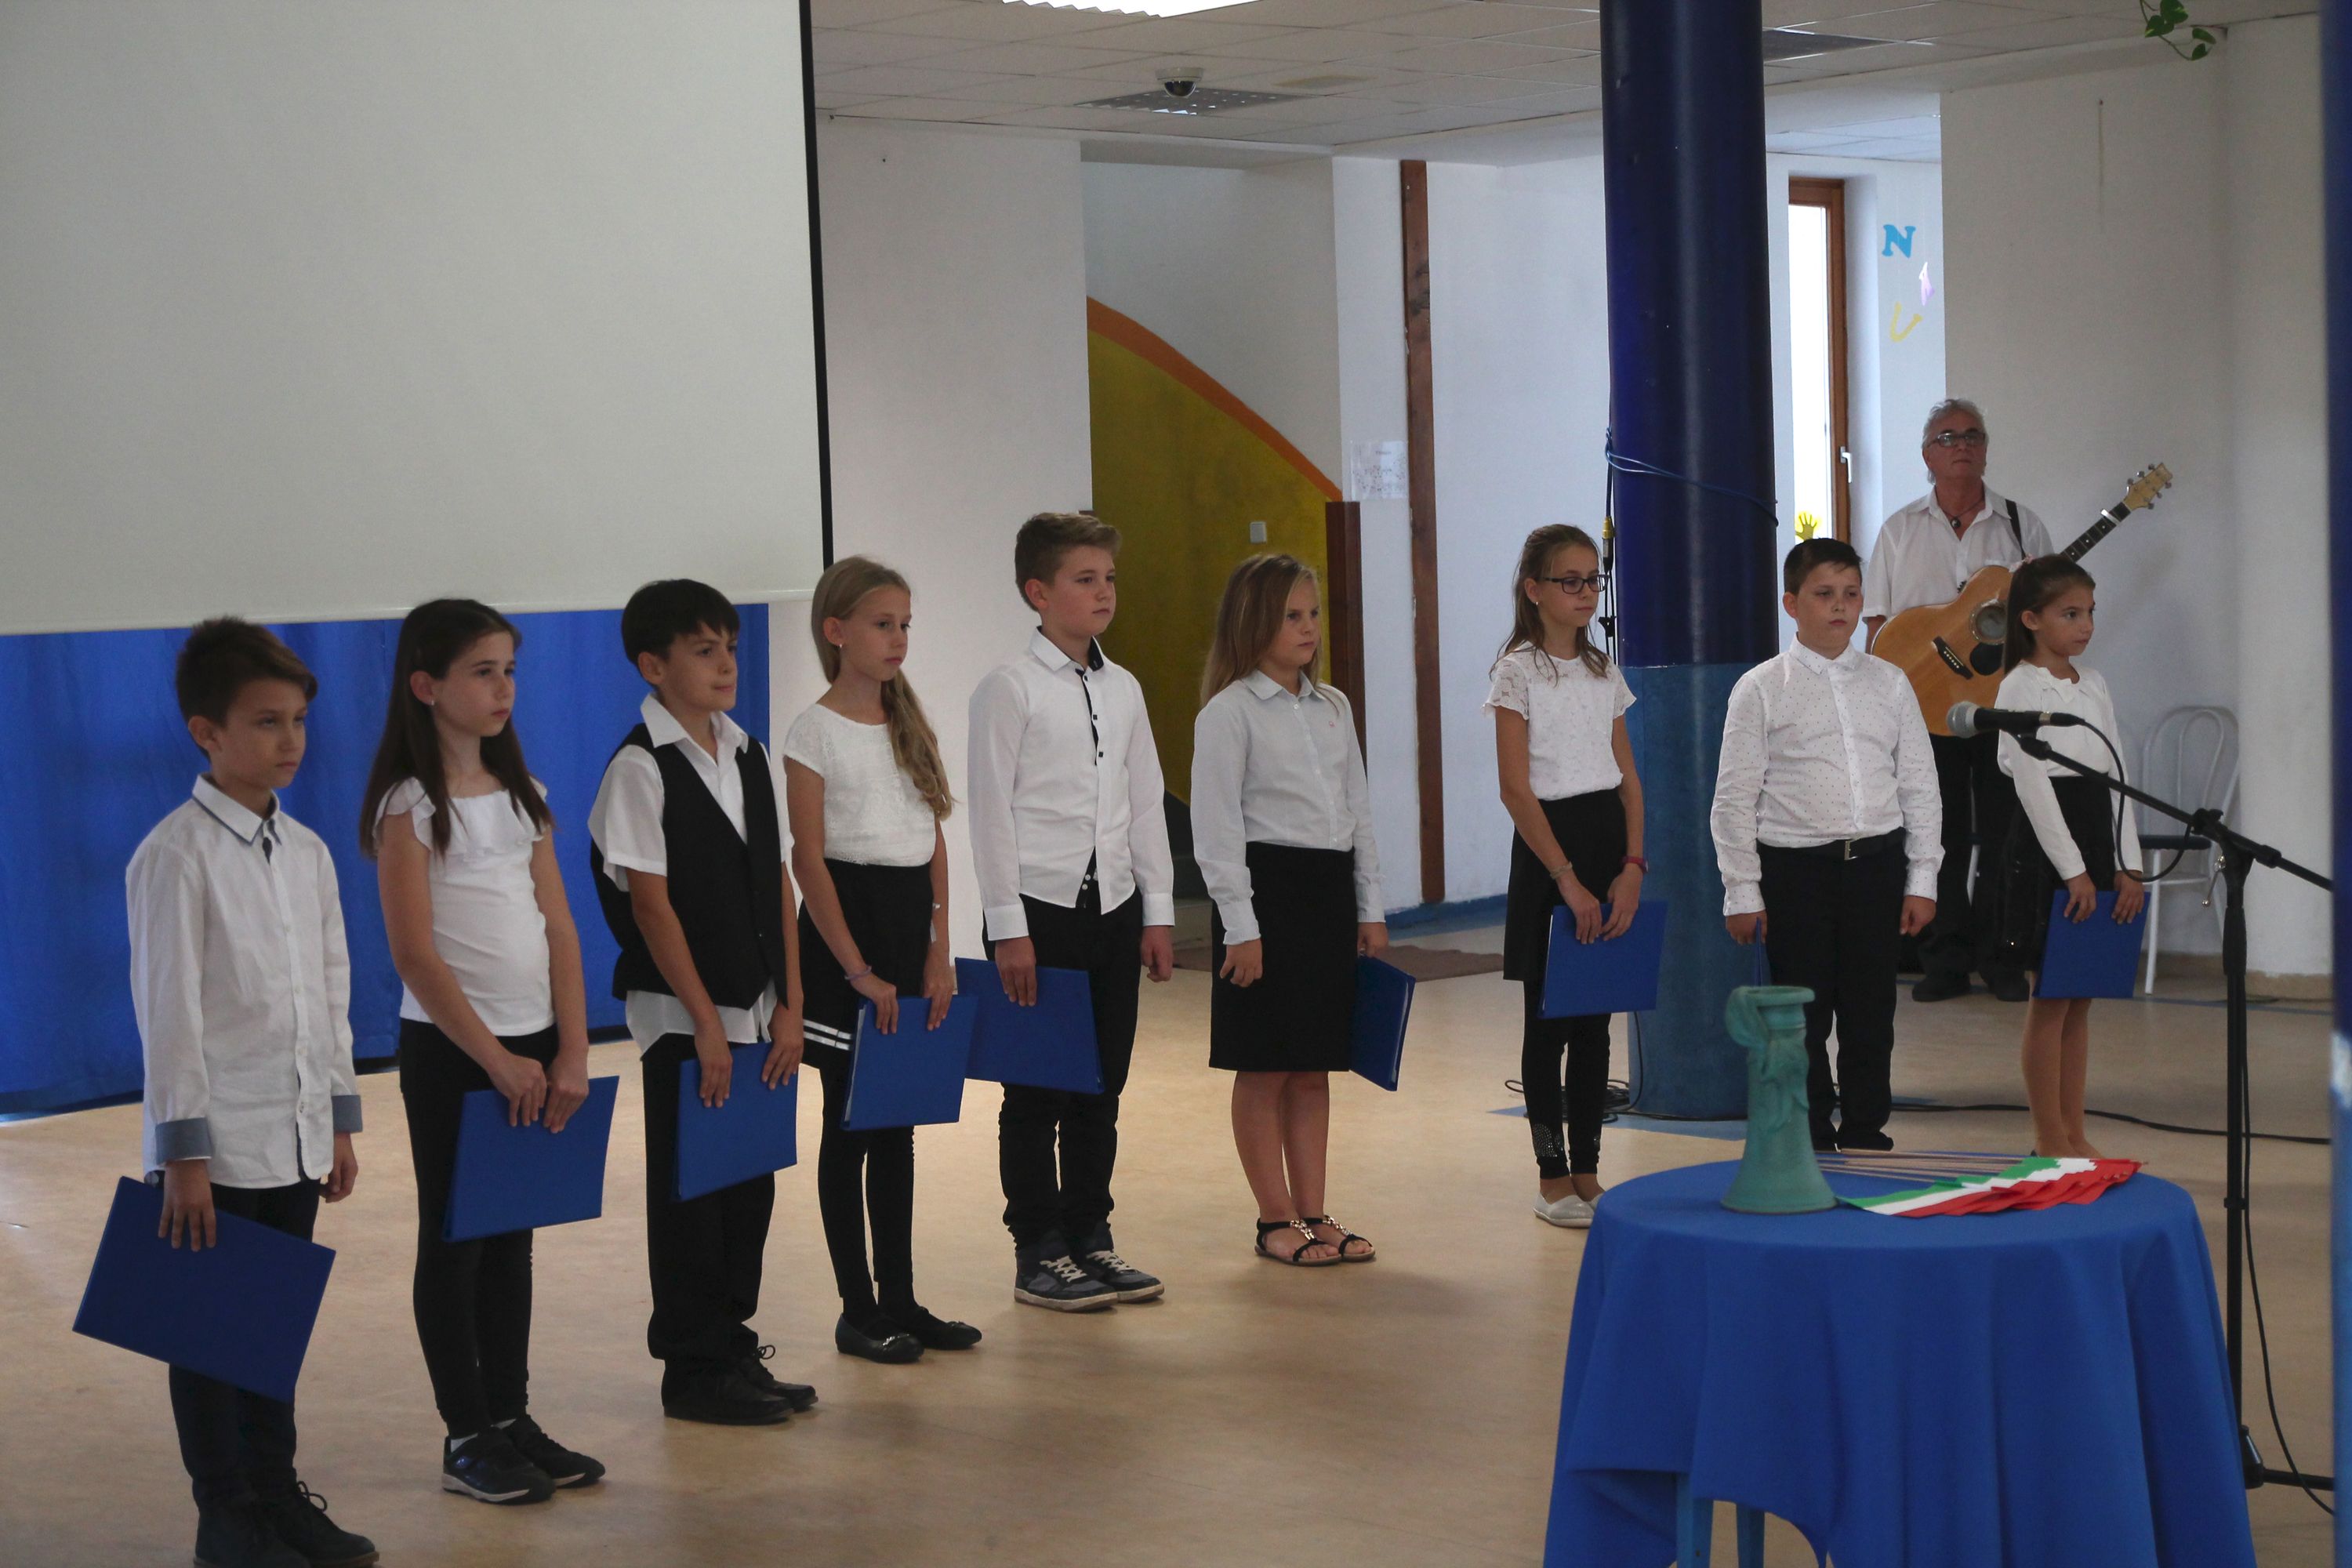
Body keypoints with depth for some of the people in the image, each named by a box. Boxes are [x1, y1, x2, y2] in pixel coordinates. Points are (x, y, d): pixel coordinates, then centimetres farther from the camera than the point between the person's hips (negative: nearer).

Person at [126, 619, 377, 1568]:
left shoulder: (306, 851, 8)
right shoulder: (176, 856, -12)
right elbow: (166, 1009, -13)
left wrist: (339, 1119, 14)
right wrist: (184, 1152, -15)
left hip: (296, 1135, 6)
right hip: (218, 1143, -6)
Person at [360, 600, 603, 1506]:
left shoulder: (519, 793, 9)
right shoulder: (411, 806, -10)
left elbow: (558, 930, 7)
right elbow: (415, 955, -14)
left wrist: (571, 1053, -1)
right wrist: (495, 1060, -15)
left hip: (535, 1044, 6)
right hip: (451, 1051, -6)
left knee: (513, 1236, 11)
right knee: (453, 1240, 3)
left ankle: (512, 1418, 19)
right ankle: (468, 1439, 9)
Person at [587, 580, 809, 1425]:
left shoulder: (751, 758, 9)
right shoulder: (640, 769, -11)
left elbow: (778, 886, 10)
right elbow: (652, 905, -13)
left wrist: (789, 1006, 5)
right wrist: (705, 1024, -14)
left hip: (755, 1011, 6)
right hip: (680, 1015, -6)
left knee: (751, 1184, 11)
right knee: (688, 1190, 1)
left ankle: (734, 1348, 22)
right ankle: (693, 1368, 10)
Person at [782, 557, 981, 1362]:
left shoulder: (912, 727, 11)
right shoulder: (816, 730, -7)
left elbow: (935, 843, 10)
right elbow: (809, 858, -12)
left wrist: (939, 951, 1)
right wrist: (857, 969, -15)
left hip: (912, 922, 6)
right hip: (846, 921, -6)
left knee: (898, 1121, 11)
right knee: (850, 1121, 0)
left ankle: (900, 1298, 17)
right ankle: (858, 1310, 7)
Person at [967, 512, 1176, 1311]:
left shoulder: (1123, 689, 10)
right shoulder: (1009, 690, -7)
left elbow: (1147, 804, 14)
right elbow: (992, 812, -9)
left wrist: (1158, 913, 10)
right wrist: (1009, 928, -13)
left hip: (1114, 909, 6)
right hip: (1042, 913, -6)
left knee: (1101, 1088, 11)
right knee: (1037, 1094, 1)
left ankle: (1091, 1238, 21)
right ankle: (1039, 1255, 8)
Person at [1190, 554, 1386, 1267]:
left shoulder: (1334, 708, 11)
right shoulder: (1227, 714, -8)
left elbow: (1359, 811, 16)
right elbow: (1217, 829, -12)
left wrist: (1370, 908, 12)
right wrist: (1240, 927, -16)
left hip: (1330, 890, 6)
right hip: (1266, 889, -6)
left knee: (1314, 1068, 11)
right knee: (1264, 1069, 1)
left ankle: (1313, 1213, 17)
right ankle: (1276, 1221, 9)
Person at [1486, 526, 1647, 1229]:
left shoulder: (1603, 670, 11)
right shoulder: (1519, 671, -6)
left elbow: (1629, 777, 10)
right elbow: (1516, 787, -12)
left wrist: (1632, 866, -4)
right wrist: (1567, 879, -16)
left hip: (1610, 841, 5)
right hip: (1546, 847, -5)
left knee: (1595, 1018, 8)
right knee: (1547, 1019, 1)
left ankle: (1588, 1171, 15)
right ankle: (1552, 1176, 8)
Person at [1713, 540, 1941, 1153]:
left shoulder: (1889, 683, 8)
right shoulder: (1761, 689, -2)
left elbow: (1920, 786, 9)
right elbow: (1734, 798, -2)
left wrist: (1922, 879, 4)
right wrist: (1742, 893, -5)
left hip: (1876, 864, 3)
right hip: (1795, 868, -3)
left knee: (1871, 1014, 9)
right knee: (1801, 1020, 4)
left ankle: (1865, 1137, 21)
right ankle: (1808, 1144, 15)